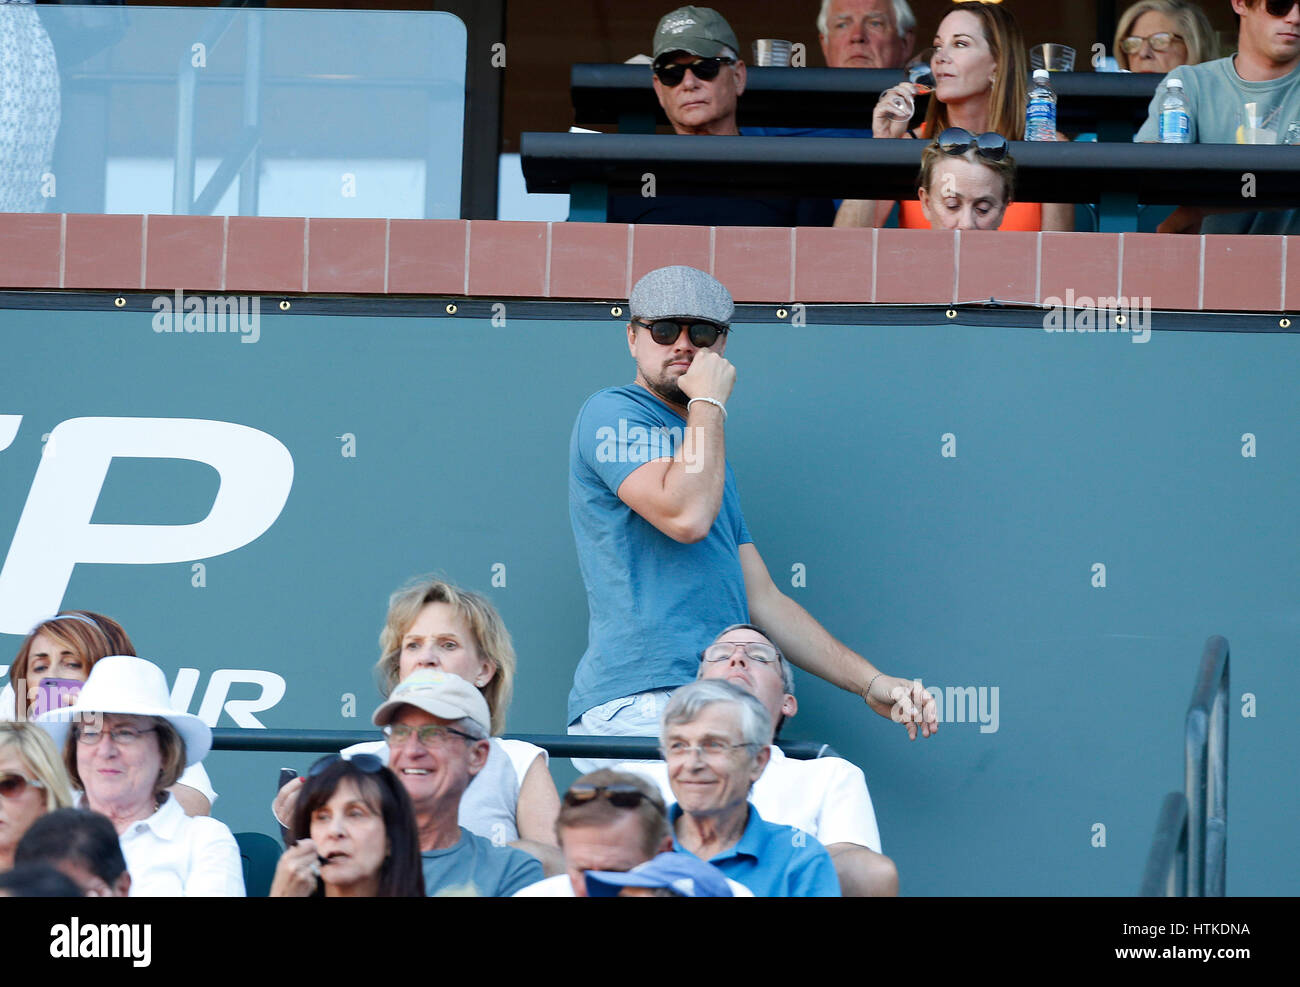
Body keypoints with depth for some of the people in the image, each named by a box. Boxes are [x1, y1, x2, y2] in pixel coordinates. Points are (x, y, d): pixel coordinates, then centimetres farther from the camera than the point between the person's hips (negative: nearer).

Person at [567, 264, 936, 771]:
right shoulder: (612, 413, 2)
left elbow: (762, 601, 28)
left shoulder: (704, 447, 29)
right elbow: (686, 515, -16)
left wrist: (872, 684, 21)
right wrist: (710, 402, -3)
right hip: (641, 708, -9)